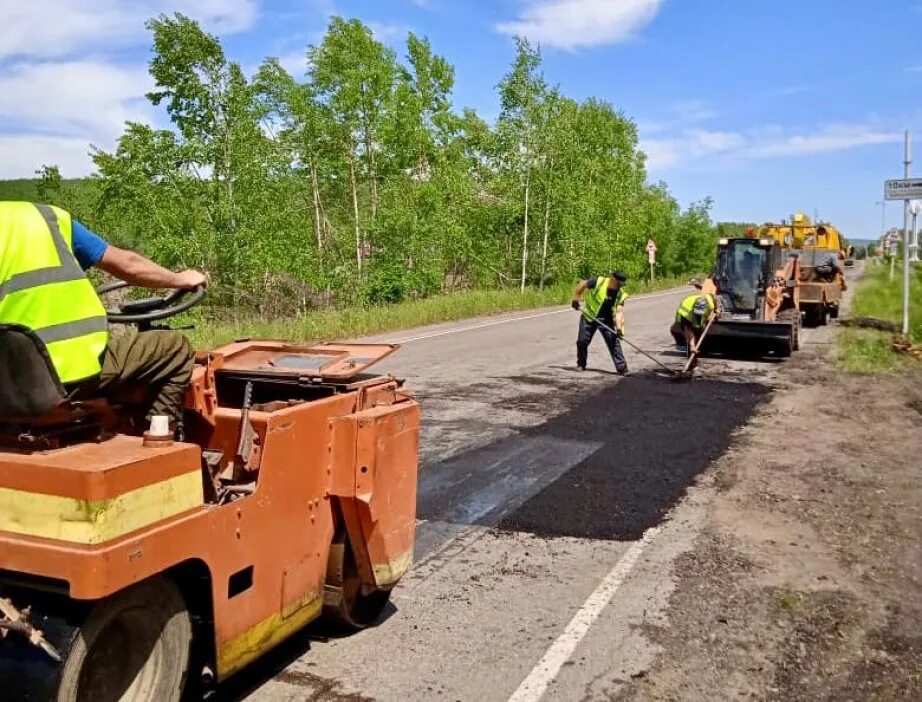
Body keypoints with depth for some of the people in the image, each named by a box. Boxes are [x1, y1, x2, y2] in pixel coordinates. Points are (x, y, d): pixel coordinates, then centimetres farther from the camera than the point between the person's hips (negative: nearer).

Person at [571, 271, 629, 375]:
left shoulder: (620, 294, -11)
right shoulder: (598, 282, -20)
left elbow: (619, 312, -16)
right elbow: (582, 284, -7)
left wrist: (619, 328, -27)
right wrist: (575, 299, -8)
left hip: (606, 320, 1)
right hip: (589, 317, -1)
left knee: (613, 342, -8)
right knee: (582, 341, 1)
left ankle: (622, 368, -5)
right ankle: (581, 364, 23)